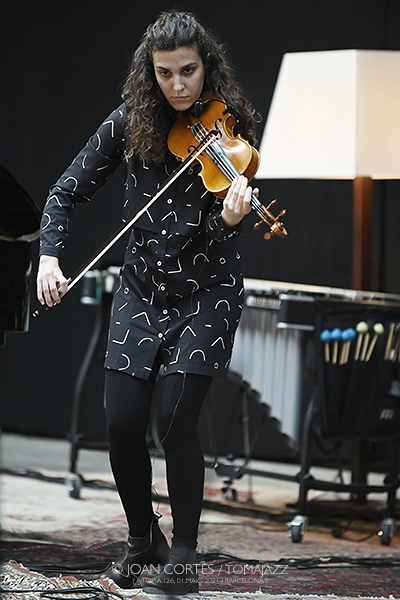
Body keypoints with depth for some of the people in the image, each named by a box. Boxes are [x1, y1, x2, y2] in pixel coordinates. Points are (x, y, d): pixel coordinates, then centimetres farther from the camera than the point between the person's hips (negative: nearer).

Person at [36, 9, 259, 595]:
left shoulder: (229, 129, -9)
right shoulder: (129, 123, -3)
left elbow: (219, 235, -15)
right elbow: (66, 194, 1)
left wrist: (229, 219, -38)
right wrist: (49, 257, -14)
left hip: (206, 289, -3)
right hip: (142, 287, 3)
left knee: (175, 416, -15)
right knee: (123, 422, -5)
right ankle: (142, 539, 19)